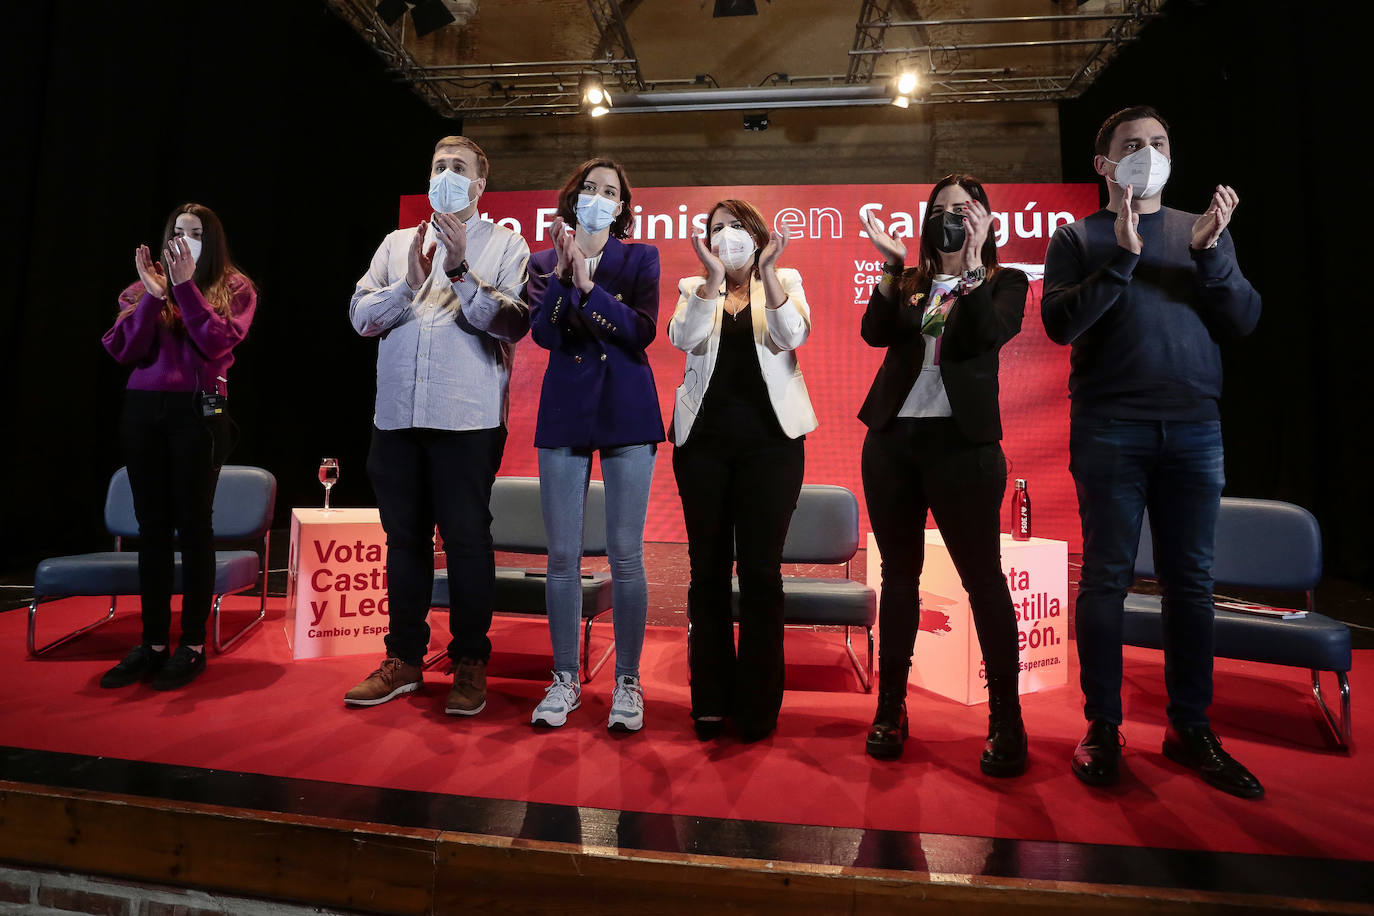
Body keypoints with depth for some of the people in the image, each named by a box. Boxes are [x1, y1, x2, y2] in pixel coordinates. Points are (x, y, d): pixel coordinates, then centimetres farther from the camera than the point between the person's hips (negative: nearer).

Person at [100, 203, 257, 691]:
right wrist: (153, 296, -8)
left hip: (198, 412, -3)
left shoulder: (234, 287, 6)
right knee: (152, 527, 6)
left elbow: (217, 343, -10)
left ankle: (193, 645, 6)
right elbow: (125, 351, 2)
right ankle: (153, 643, 14)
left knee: (193, 525, -2)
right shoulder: (146, 285, 13)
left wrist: (185, 287, -13)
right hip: (142, 411, 4)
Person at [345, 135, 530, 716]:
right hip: (397, 414, 4)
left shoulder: (506, 246, 6)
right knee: (404, 538, 11)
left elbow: (511, 324, -8)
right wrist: (410, 282, -8)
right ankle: (404, 659, 24)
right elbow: (361, 317, 7)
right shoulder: (397, 244, 18)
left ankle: (469, 662, 13)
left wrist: (460, 270, -15)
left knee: (467, 541, -1)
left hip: (467, 417, -4)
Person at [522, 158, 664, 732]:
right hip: (564, 414, 2)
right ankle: (565, 679, 19)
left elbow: (643, 331, -8)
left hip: (626, 413, -1)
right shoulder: (545, 263, 12)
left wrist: (588, 284, -15)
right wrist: (563, 275, -16)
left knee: (625, 554, -3)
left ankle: (628, 681, 12)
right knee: (562, 555, 3)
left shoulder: (639, 259, 8)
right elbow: (542, 332, -5)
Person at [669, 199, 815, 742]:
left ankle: (758, 704, 14)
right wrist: (713, 276, -14)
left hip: (770, 437, -1)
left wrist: (766, 270, -14)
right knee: (708, 566, 5)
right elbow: (683, 338, -7)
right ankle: (711, 700, 19)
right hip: (704, 437, 2)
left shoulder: (784, 282, 11)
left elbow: (792, 336, -8)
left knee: (761, 568, -1)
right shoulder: (694, 287, 13)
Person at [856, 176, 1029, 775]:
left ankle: (1006, 718, 12)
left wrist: (973, 263, -15)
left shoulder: (1004, 283, 8)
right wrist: (893, 265, -9)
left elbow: (989, 336, -12)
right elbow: (875, 333, -3)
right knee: (898, 574, 9)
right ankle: (890, 707, 21)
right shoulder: (909, 282, 14)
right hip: (892, 439, 3)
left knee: (982, 576, -2)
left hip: (961, 442, -3)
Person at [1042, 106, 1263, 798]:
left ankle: (1190, 728, 18)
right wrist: (1123, 256, -15)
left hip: (1194, 428, 3)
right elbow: (1060, 324, -7)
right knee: (1106, 578, -1)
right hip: (1109, 428, -3)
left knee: (1191, 580, 6)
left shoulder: (1203, 231, 16)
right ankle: (1102, 728, 9)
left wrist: (1209, 253, -8)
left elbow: (1245, 320, 6)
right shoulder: (1078, 238, 7)